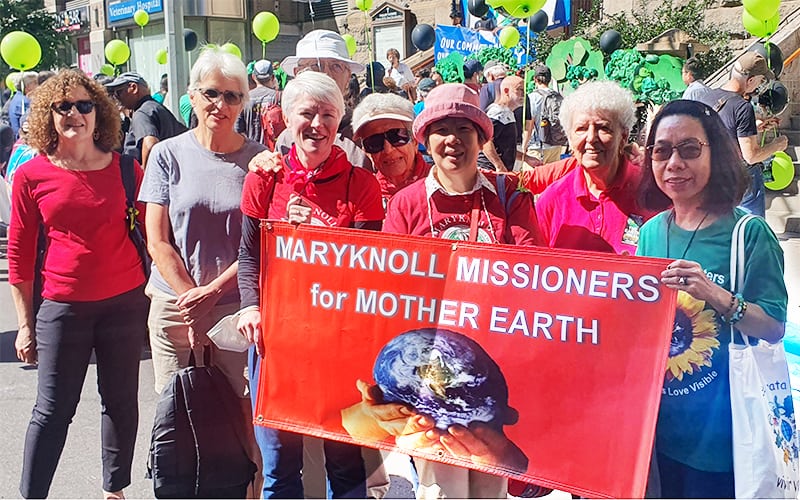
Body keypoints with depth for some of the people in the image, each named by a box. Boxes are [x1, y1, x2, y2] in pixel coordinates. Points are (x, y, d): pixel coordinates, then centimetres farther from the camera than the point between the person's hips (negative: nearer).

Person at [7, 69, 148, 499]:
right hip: (63, 307, -1)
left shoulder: (125, 169, 1)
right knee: (53, 410, 3)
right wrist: (25, 325, 1)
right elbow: (19, 256, 2)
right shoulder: (31, 176, -2)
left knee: (121, 403, 11)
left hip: (125, 302, 2)